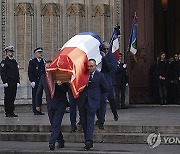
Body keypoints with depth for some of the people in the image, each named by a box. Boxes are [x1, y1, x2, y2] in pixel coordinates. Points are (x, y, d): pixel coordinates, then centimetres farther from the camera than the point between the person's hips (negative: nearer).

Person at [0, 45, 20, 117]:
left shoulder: (14, 62, 18)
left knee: (13, 97, 7)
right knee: (7, 98, -3)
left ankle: (12, 112, 11)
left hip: (14, 83, 7)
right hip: (8, 83, -6)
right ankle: (7, 112, 0)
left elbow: (17, 73, 19)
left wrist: (18, 82, 10)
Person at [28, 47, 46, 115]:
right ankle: (35, 111, 0)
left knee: (40, 96, 7)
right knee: (35, 96, -3)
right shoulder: (32, 61, -2)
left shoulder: (43, 61, 14)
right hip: (35, 81, -5)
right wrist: (32, 81, -14)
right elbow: (30, 72, -6)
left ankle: (39, 110, 11)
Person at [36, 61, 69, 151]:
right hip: (50, 105, 5)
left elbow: (67, 89, -6)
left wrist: (61, 85, -27)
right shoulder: (43, 77, 9)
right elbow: (39, 92, 16)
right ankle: (60, 142, 22)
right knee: (54, 125, 9)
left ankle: (52, 142, -17)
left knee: (56, 124, -12)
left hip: (60, 104, -5)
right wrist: (38, 104, 14)